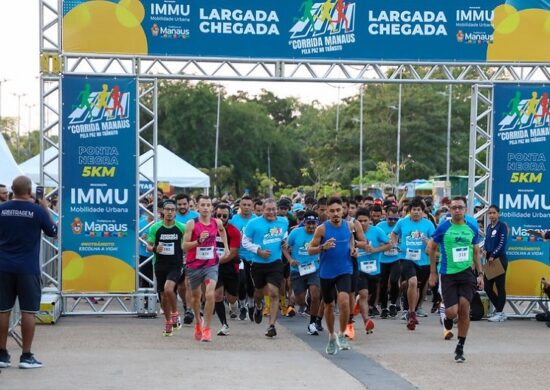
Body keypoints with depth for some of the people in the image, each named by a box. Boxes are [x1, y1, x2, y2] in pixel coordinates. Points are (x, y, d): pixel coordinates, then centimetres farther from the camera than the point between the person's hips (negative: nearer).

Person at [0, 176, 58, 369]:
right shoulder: (37, 210, -9)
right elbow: (53, 231, 5)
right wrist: (45, 209, 12)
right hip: (28, 269, -3)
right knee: (28, 311, 2)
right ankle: (26, 356, 2)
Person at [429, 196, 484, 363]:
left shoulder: (472, 228, 5)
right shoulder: (443, 228, -4)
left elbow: (476, 252, 15)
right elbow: (432, 249, 6)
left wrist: (480, 274, 9)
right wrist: (433, 272, 3)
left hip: (467, 272, 2)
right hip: (448, 274, -2)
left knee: (464, 310, -6)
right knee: (452, 312, -9)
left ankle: (460, 347, 7)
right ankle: (447, 317, 32)